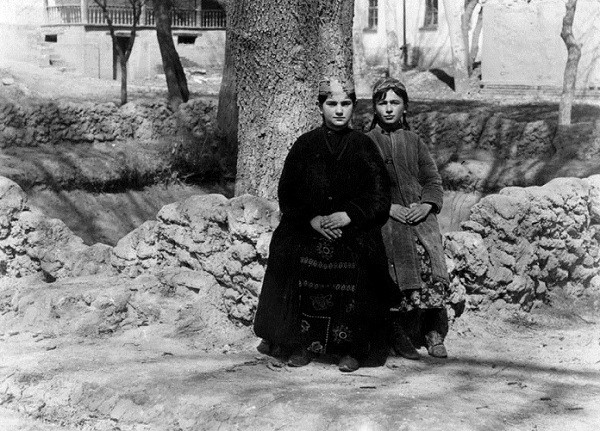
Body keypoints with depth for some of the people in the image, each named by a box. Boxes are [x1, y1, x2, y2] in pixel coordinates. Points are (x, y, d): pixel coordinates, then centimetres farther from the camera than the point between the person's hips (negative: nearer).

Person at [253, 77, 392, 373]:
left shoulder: (363, 146, 8)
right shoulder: (305, 146, 9)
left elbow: (380, 195, 3)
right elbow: (286, 194, 7)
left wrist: (349, 215, -11)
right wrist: (311, 219, -8)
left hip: (355, 232, -1)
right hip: (306, 230, 1)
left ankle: (350, 349, -9)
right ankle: (302, 345, -6)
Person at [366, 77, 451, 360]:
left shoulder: (414, 142, 17)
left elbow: (433, 180, 15)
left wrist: (427, 204, -4)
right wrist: (387, 206, -10)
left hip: (420, 217, 3)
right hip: (384, 221, -2)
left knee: (433, 276, -10)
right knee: (397, 279, -11)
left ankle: (434, 336, -2)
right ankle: (400, 338, 0)